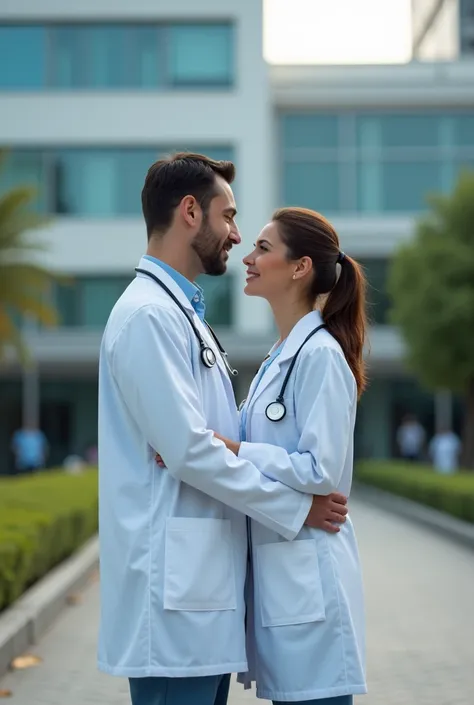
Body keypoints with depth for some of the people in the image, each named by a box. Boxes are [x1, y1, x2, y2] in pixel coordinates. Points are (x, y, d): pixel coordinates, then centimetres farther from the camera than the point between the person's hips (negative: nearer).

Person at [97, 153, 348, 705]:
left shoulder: (180, 312, 20)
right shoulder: (148, 315, -13)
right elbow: (188, 451, -19)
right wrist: (296, 508, -11)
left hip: (201, 581, 10)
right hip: (173, 584, -10)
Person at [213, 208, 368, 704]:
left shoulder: (321, 355, -13)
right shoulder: (280, 357, 15)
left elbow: (320, 470, -18)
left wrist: (232, 450, -20)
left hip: (307, 575, -9)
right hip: (278, 571, 9)